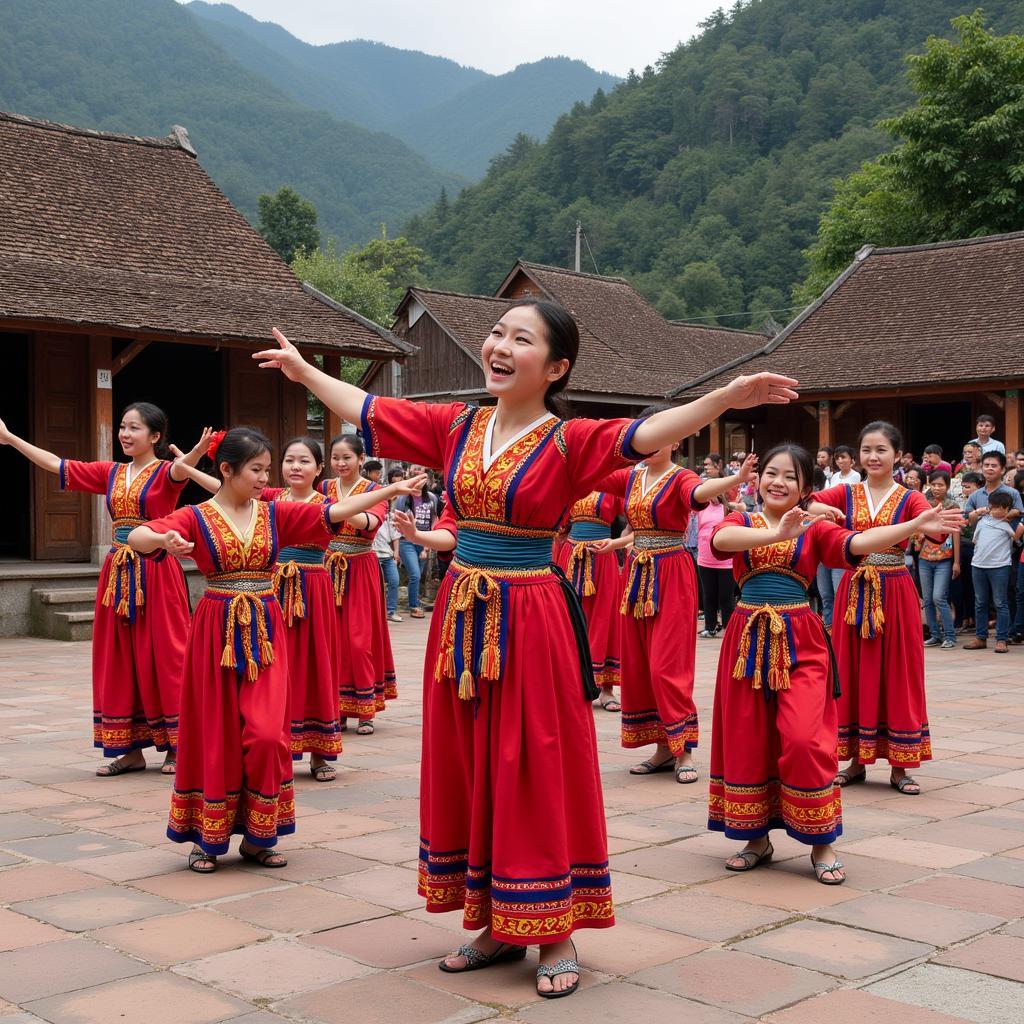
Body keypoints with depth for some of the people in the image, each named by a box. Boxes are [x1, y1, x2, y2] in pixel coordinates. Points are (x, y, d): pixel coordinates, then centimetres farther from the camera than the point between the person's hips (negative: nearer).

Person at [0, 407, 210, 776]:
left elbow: (181, 469, -28)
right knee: (118, 660, 7)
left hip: (156, 575, -6)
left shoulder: (165, 472, -5)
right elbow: (57, 465, 15)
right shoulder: (111, 473, 12)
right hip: (118, 575, 6)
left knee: (164, 658, -2)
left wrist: (197, 451, -52)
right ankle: (131, 749, 15)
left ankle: (175, 747, 8)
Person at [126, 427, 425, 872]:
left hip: (265, 633, 2)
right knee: (218, 737, 3)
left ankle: (257, 836, 10)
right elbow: (135, 537, -16)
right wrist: (164, 540, -39)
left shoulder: (276, 514, 5)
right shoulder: (196, 517, -4)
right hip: (217, 631, -2)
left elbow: (334, 511, 0)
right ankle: (208, 837, 18)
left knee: (267, 735, -6)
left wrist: (390, 490, -8)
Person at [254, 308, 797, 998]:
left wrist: (726, 398, -39)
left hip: (531, 623, -5)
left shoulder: (570, 442, -9)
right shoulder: (456, 427, 6)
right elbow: (367, 410, 16)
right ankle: (496, 924, 26)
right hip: (462, 617, 6)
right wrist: (304, 370, 26)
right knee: (468, 771, 11)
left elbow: (646, 434, -25)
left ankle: (555, 934, 15)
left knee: (535, 775, 1)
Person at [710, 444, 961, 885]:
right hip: (749, 638, 1)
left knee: (805, 740, -11)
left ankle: (821, 844, 5)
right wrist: (776, 533, -34)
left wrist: (916, 525, -24)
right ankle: (757, 837, 22)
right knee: (745, 741, 5)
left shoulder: (814, 529, 5)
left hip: (800, 642, -1)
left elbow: (857, 543, -12)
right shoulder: (741, 522, 4)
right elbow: (721, 538, -20)